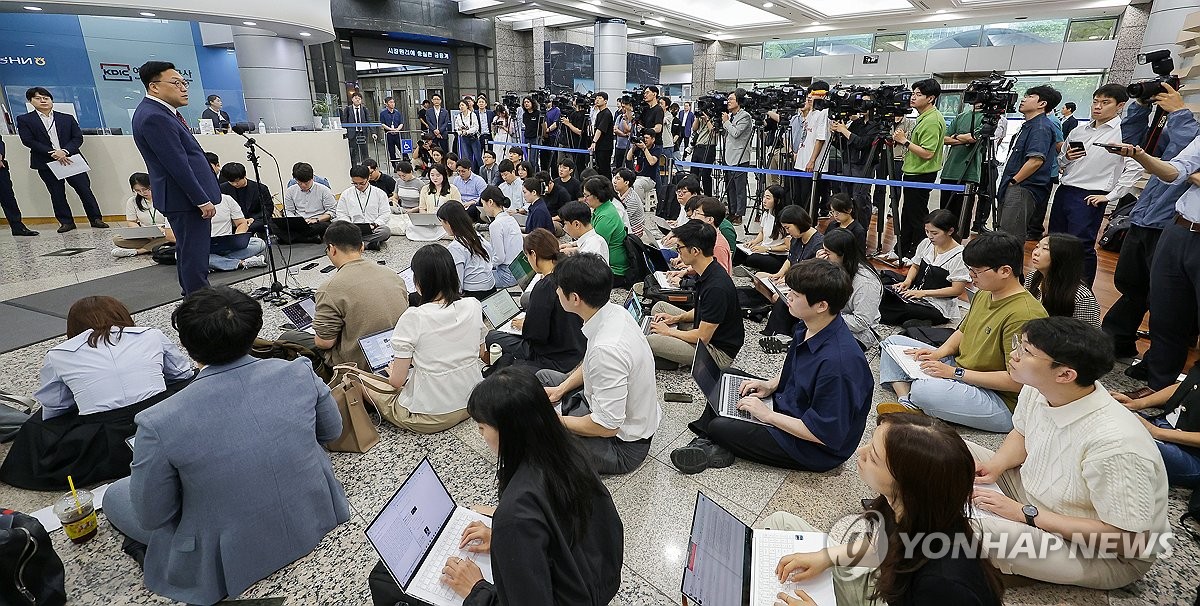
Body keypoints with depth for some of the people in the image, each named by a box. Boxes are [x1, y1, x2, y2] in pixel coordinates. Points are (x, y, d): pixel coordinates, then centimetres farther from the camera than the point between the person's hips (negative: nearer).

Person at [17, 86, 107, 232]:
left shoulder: (67, 118, 10)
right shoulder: (24, 120, 6)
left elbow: (78, 138, 3)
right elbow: (28, 141, -3)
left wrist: (65, 151, -13)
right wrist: (52, 153, -14)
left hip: (70, 158, 0)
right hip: (46, 163, 0)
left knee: (84, 189, -3)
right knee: (57, 193, 2)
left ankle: (96, 219, 3)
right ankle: (66, 222, 7)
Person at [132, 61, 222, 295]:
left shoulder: (160, 111, 14)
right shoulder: (153, 117, -19)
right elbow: (177, 164, -22)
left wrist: (202, 196, 19)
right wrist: (202, 200, -20)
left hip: (189, 196, 11)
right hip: (185, 199, -11)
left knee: (189, 251, 20)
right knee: (194, 257, -5)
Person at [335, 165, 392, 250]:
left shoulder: (380, 193, 7)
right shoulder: (346, 194, 11)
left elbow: (385, 214, 5)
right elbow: (341, 214, 12)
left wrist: (375, 224, -14)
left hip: (373, 229, -1)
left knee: (386, 231, -36)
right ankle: (370, 243, -32)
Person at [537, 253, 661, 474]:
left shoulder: (606, 349, -37)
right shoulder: (615, 311, -11)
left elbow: (606, 426, -29)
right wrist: (562, 388, 1)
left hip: (623, 445, -9)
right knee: (543, 377, 16)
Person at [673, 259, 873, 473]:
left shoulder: (838, 362, -35)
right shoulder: (808, 326, -7)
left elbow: (824, 433, -29)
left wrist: (768, 415, -22)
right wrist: (771, 385, -2)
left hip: (815, 450, -9)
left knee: (719, 428, -17)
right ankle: (706, 441, 3)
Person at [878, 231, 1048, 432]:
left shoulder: (1024, 315, -24)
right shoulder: (984, 295, 6)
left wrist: (954, 372, -21)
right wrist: (939, 353, 0)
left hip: (1000, 401, -10)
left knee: (923, 390, -39)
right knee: (893, 342, 7)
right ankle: (906, 405, -12)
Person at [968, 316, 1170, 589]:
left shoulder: (1114, 445, -35)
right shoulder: (1037, 389, -13)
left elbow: (1125, 540, -27)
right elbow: (1021, 433, 10)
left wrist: (1025, 514, -24)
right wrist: (996, 464, -10)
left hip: (1108, 556, -7)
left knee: (979, 529, -33)